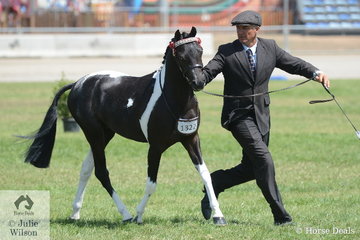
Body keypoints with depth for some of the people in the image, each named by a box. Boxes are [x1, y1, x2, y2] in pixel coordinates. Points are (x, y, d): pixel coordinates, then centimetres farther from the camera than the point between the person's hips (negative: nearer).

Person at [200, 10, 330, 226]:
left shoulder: (270, 48, 6)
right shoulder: (226, 52, -5)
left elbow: (293, 64, 6)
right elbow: (208, 72, -13)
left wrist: (316, 73, -11)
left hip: (261, 115, 5)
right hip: (239, 116, -5)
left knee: (251, 169, 9)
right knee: (263, 159, -17)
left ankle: (214, 183, 32)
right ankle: (280, 215, -13)